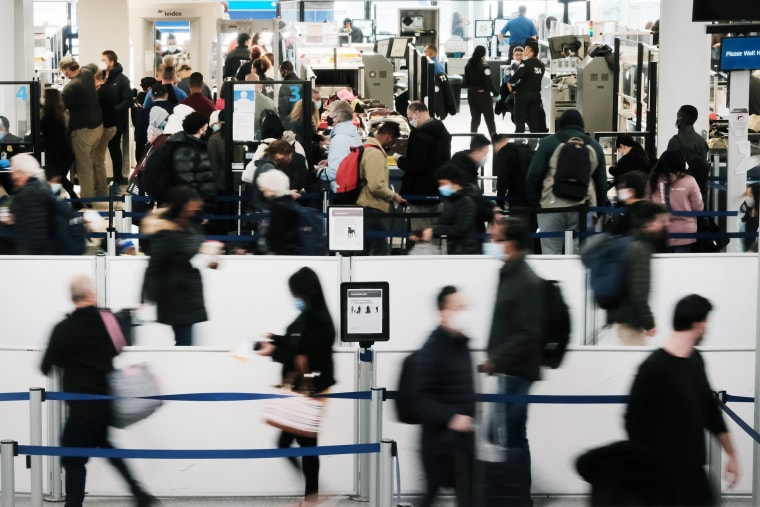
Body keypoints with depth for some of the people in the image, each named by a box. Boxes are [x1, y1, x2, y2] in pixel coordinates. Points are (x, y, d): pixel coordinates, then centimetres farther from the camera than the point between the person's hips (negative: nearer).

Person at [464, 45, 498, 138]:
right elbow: (488, 82, -18)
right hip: (483, 94, -6)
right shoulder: (484, 66, -18)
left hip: (471, 94, 6)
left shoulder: (468, 66, 2)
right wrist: (496, 93, -8)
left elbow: (466, 80, 9)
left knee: (475, 118, 13)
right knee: (489, 119, 4)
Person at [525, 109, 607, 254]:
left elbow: (533, 176, -1)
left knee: (551, 253, 1)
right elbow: (602, 182, 15)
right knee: (578, 252, 5)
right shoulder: (594, 146, 14)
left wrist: (533, 201, 8)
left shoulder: (548, 143, 3)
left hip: (553, 206, -3)